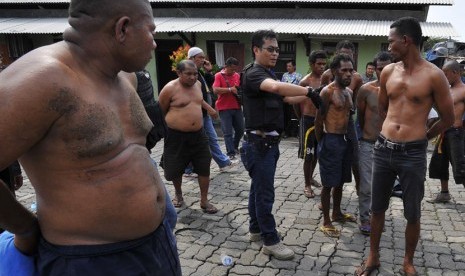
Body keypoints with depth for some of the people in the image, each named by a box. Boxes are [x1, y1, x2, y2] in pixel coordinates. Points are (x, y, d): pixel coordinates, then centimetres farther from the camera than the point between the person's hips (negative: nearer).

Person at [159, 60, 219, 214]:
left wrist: (208, 108, 24)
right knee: (176, 169, 10)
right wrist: (165, 128, 3)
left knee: (204, 168, 3)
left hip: (198, 134, 5)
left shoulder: (197, 84, 5)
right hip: (176, 136, -4)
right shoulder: (170, 88, -14)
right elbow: (160, 111, -2)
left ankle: (204, 201, 16)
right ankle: (178, 194, 37)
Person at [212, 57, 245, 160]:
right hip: (224, 108, -5)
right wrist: (230, 89, -22)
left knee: (240, 130, 12)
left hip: (237, 107, 6)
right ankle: (231, 153, 4)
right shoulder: (218, 76, -7)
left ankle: (235, 147, 35)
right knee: (228, 132, -3)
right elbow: (215, 90, -19)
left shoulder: (237, 75, 9)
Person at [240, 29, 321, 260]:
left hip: (268, 142, 10)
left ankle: (255, 229, 33)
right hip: (259, 143, -10)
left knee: (258, 188, 19)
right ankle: (271, 241, 10)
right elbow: (277, 87, -38)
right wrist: (309, 91, -34)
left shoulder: (268, 74, 17)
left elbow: (281, 96, 14)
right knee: (265, 192, -1)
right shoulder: (253, 73, -18)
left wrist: (306, 97, 0)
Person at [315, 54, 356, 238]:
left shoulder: (349, 92, 11)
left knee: (340, 181, 18)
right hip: (331, 140, -8)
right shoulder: (328, 92, -13)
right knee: (329, 183, -1)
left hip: (346, 139, 8)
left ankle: (337, 213, 35)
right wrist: (321, 143, -7)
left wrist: (350, 137, 14)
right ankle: (326, 222, 9)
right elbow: (319, 120, -12)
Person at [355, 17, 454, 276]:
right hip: (383, 149, 4)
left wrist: (421, 136, 11)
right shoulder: (388, 72, 4)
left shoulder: (433, 75, -9)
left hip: (413, 155, -4)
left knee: (413, 214, 10)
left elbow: (448, 119, 1)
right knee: (378, 208, 13)